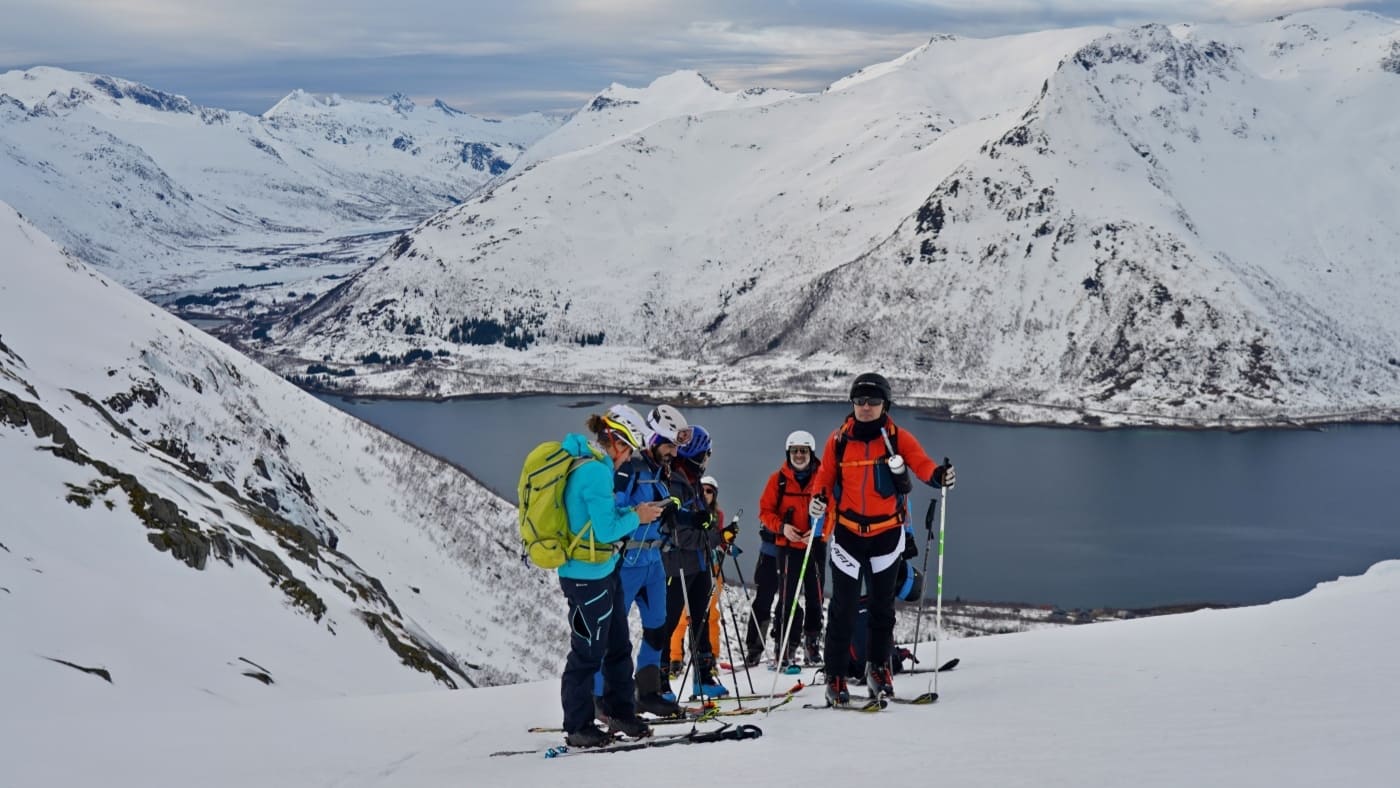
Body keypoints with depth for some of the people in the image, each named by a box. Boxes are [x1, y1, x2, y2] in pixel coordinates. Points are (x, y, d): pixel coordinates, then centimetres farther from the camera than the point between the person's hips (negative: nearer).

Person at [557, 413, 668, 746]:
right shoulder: (596, 471, -20)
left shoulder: (585, 465, 11)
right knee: (588, 653, 0)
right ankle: (578, 728, 10)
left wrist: (634, 512, 9)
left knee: (618, 646, 18)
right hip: (588, 576, -10)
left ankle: (621, 712, 29)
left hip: (603, 571, 10)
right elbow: (606, 530, -22)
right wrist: (636, 517, -6)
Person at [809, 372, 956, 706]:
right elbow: (825, 476, 6)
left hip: (886, 532, 1)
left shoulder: (897, 438, -2)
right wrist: (818, 498, -14)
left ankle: (878, 668, 27)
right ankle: (836, 677, 2)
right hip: (847, 532, 0)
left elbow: (921, 463, -15)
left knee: (883, 605, 11)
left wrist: (938, 475, -36)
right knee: (843, 607, -3)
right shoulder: (839, 440, 2)